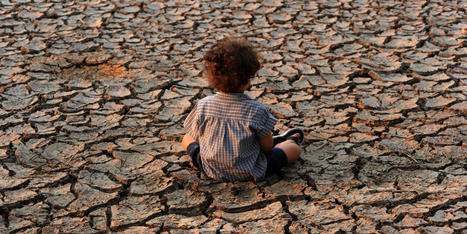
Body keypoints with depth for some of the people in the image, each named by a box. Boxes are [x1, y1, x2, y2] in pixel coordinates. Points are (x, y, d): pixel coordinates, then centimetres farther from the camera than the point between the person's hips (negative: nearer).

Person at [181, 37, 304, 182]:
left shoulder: (202, 106, -16)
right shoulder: (256, 110, -22)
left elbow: (197, 137, 0)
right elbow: (267, 147, -10)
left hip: (212, 171, 2)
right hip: (249, 173, -2)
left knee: (187, 139, 31)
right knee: (294, 149, 11)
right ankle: (288, 141, 49)